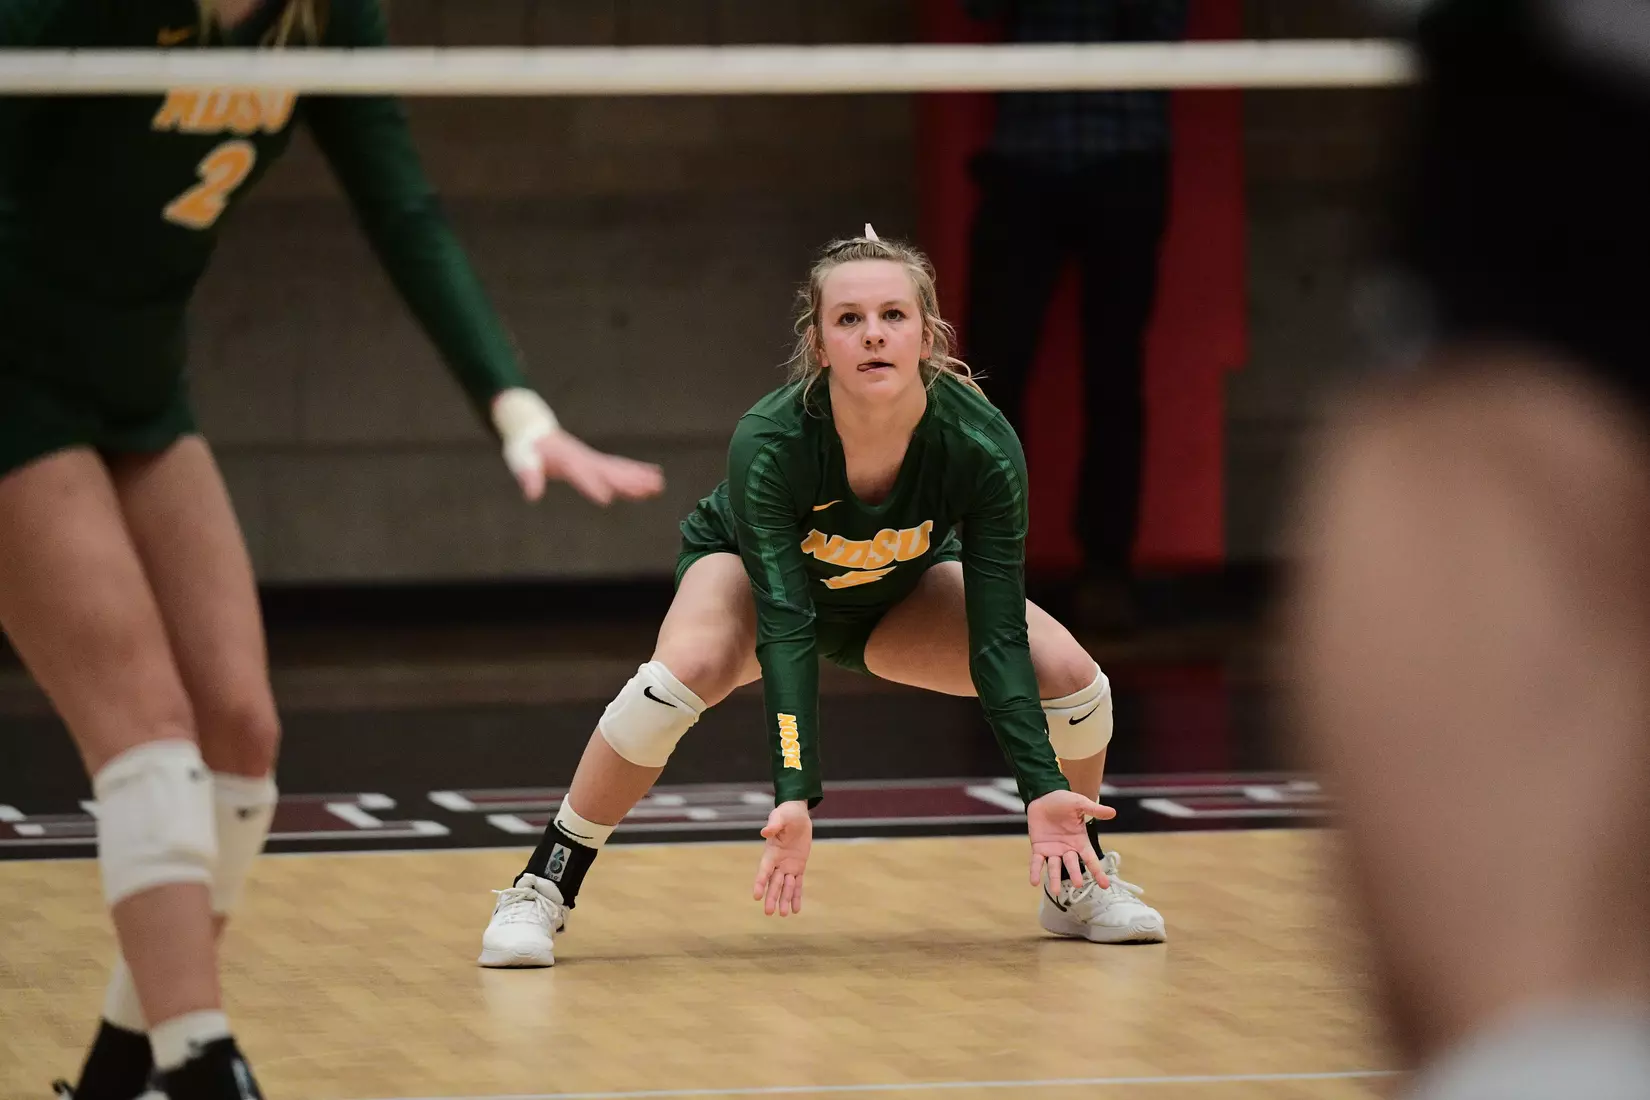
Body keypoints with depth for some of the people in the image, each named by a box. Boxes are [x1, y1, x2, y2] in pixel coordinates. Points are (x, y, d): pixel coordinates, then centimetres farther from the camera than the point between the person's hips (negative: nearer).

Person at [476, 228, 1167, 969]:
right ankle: (541, 892, -19)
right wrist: (794, 794, -51)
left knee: (1071, 678, -16)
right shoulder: (766, 444, -39)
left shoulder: (982, 446, -34)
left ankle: (1076, 884, 12)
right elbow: (785, 628, -41)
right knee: (682, 673, -34)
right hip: (749, 566, -3)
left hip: (904, 591, 3)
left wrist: (1043, 789, -39)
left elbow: (997, 638, -30)